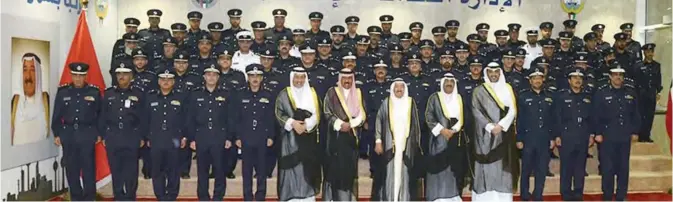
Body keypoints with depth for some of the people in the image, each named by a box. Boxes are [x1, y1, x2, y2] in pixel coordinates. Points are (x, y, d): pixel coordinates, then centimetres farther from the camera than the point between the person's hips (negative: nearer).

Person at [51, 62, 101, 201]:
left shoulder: (94, 92, 0)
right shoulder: (62, 92, 4)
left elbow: (100, 114, 4)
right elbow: (56, 115, 7)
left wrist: (99, 133, 1)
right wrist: (56, 134, 3)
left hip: (87, 135, -2)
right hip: (68, 134, 2)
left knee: (89, 168, -1)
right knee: (71, 169, 8)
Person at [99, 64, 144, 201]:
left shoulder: (138, 94, 1)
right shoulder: (109, 93, 8)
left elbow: (143, 117, 0)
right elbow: (103, 116, 10)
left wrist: (142, 137, -3)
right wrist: (103, 136, 6)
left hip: (131, 137, -2)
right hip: (113, 137, 2)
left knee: (131, 170, 2)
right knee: (115, 170, 7)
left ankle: (130, 197, 12)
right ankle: (119, 197, 17)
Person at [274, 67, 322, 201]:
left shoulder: (312, 93, 10)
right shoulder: (284, 94, 5)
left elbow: (316, 114, 3)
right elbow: (279, 113, -1)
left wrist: (306, 125, -13)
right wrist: (292, 122, -16)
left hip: (308, 138, 2)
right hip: (290, 137, -2)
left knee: (308, 168, 1)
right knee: (291, 167, -5)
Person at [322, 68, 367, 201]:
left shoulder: (358, 94, 11)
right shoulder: (332, 93, 3)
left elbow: (363, 114, 5)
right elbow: (327, 113, -3)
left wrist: (350, 124, -11)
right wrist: (340, 124, -16)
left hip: (352, 136, 3)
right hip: (336, 136, -3)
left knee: (350, 167, 3)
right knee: (335, 167, -5)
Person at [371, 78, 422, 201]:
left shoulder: (410, 102, 7)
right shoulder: (386, 102, 3)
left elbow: (416, 123, 10)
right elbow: (379, 121, 2)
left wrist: (417, 143, 7)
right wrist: (378, 141, -6)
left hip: (406, 143, 1)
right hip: (389, 143, -1)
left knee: (404, 171, 2)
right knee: (389, 171, -2)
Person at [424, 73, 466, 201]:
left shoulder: (459, 98, 15)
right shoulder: (435, 97, 4)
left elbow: (462, 118, 13)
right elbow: (429, 116, -4)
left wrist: (453, 130, -2)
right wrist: (441, 130, -14)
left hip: (456, 139, 4)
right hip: (439, 138, -3)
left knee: (455, 168, 2)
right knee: (439, 168, -7)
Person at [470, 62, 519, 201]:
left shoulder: (507, 89, 11)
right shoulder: (479, 91, 4)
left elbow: (512, 110, 3)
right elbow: (476, 111, -5)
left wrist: (500, 125, -12)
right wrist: (490, 127, -15)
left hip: (504, 134, 2)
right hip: (485, 134, -2)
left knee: (503, 166, 1)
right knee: (487, 167, -3)